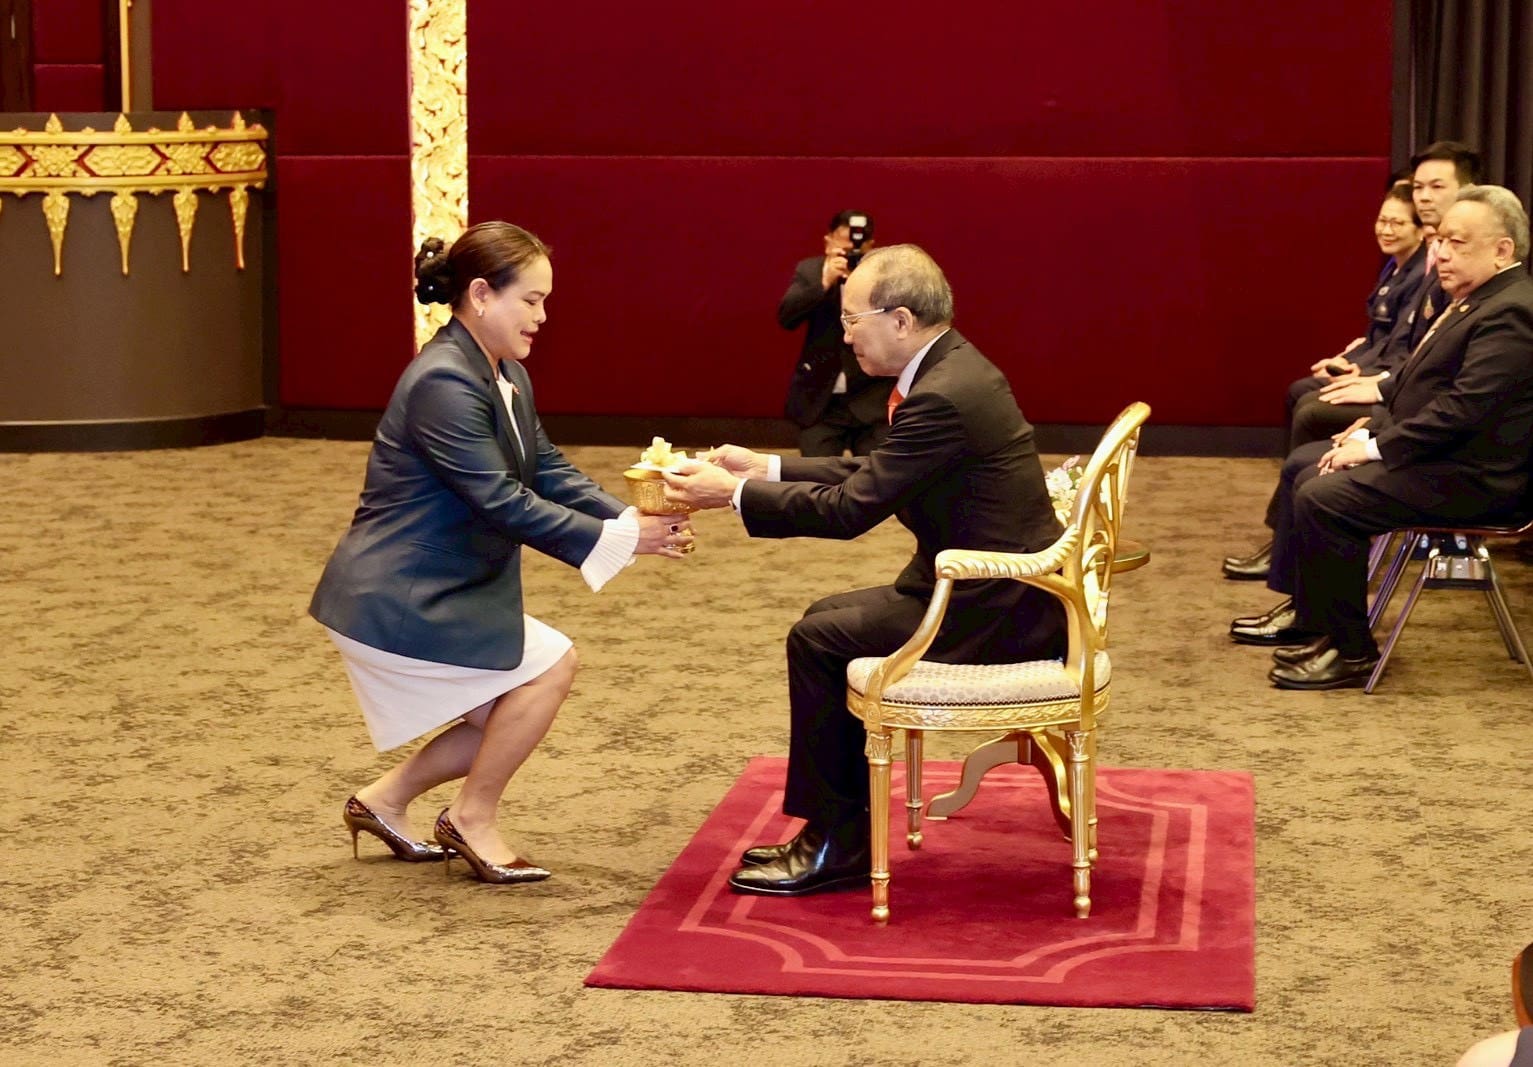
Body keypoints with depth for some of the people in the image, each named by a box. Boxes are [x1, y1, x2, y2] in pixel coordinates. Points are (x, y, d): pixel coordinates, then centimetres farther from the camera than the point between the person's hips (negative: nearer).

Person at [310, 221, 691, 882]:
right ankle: (472, 820, 3)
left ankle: (385, 801, 24)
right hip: (395, 599, -10)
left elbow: (551, 473, 5)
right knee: (550, 665, -12)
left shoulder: (508, 379, 8)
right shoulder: (443, 383, -23)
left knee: (510, 717, 12)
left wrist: (632, 519, -11)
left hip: (441, 591, 10)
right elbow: (503, 505, -27)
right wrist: (616, 540, -26)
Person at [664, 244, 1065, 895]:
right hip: (996, 592, 10)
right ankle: (842, 828, 20)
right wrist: (765, 468, 11)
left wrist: (733, 493, -12)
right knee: (827, 619, 15)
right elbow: (869, 476, 16)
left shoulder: (942, 398, -23)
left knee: (818, 640, -7)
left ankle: (835, 844, 4)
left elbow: (849, 509, -21)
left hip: (997, 613, -10)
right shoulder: (951, 368, 8)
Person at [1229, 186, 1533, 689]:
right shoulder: (1472, 299, 12)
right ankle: (1304, 611, 23)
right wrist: (1373, 427, 7)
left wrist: (1376, 447, -20)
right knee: (1303, 466, 15)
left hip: (1469, 476, -11)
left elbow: (1462, 408, -27)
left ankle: (1350, 649, -10)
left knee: (1324, 496, -22)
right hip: (1436, 452, 11)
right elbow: (1416, 381, 21)